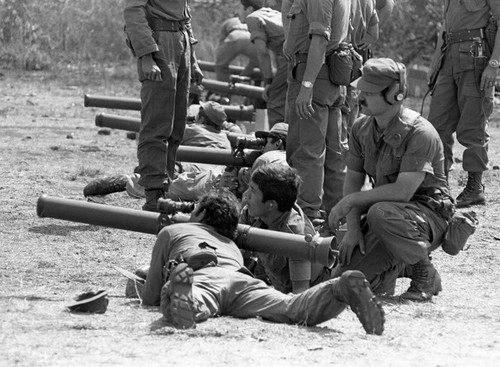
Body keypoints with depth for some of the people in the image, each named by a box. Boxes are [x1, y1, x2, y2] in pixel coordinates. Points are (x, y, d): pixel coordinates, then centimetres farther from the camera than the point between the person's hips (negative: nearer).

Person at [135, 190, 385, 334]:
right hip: (241, 277, 3)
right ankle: (341, 290, -52)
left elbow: (150, 296, 33)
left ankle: (182, 293, -73)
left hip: (202, 276, -3)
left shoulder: (170, 231, 36)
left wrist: (137, 288, 57)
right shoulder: (232, 246, 46)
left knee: (183, 312, -38)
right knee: (293, 310, -24)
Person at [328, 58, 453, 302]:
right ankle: (395, 267, 19)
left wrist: (351, 200, -21)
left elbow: (403, 191, -28)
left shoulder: (420, 133, -21)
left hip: (430, 214, -6)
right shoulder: (362, 129, 2)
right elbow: (352, 181, 7)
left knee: (381, 213, -39)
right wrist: (353, 228, -8)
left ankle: (425, 275, -16)